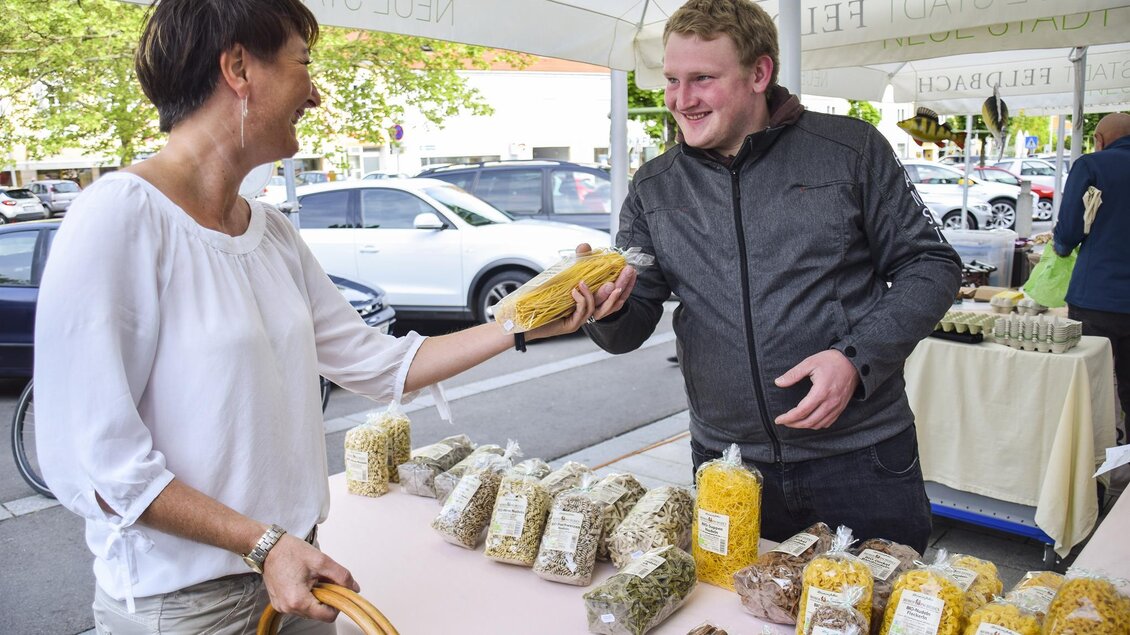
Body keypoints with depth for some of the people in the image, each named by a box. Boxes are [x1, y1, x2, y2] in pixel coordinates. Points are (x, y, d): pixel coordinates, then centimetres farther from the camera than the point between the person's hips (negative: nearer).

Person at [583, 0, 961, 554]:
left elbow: (930, 264, 0)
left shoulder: (849, 150, -4)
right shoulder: (654, 188, 4)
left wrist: (858, 358, -15)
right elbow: (630, 330, 4)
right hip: (725, 463, 3)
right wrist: (607, 306, -20)